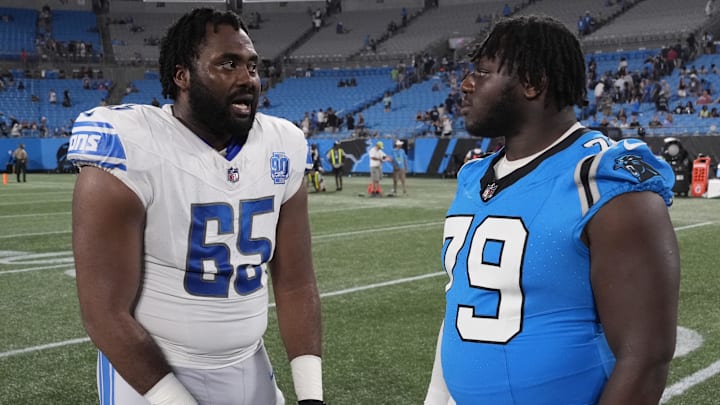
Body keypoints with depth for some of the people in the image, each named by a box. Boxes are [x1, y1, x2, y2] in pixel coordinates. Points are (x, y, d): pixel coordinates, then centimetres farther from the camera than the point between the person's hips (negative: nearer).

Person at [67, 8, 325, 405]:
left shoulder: (281, 150, -3)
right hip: (149, 373, -5)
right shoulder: (131, 154, -20)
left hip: (250, 369, 5)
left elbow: (295, 284, 1)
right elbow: (106, 313, -19)